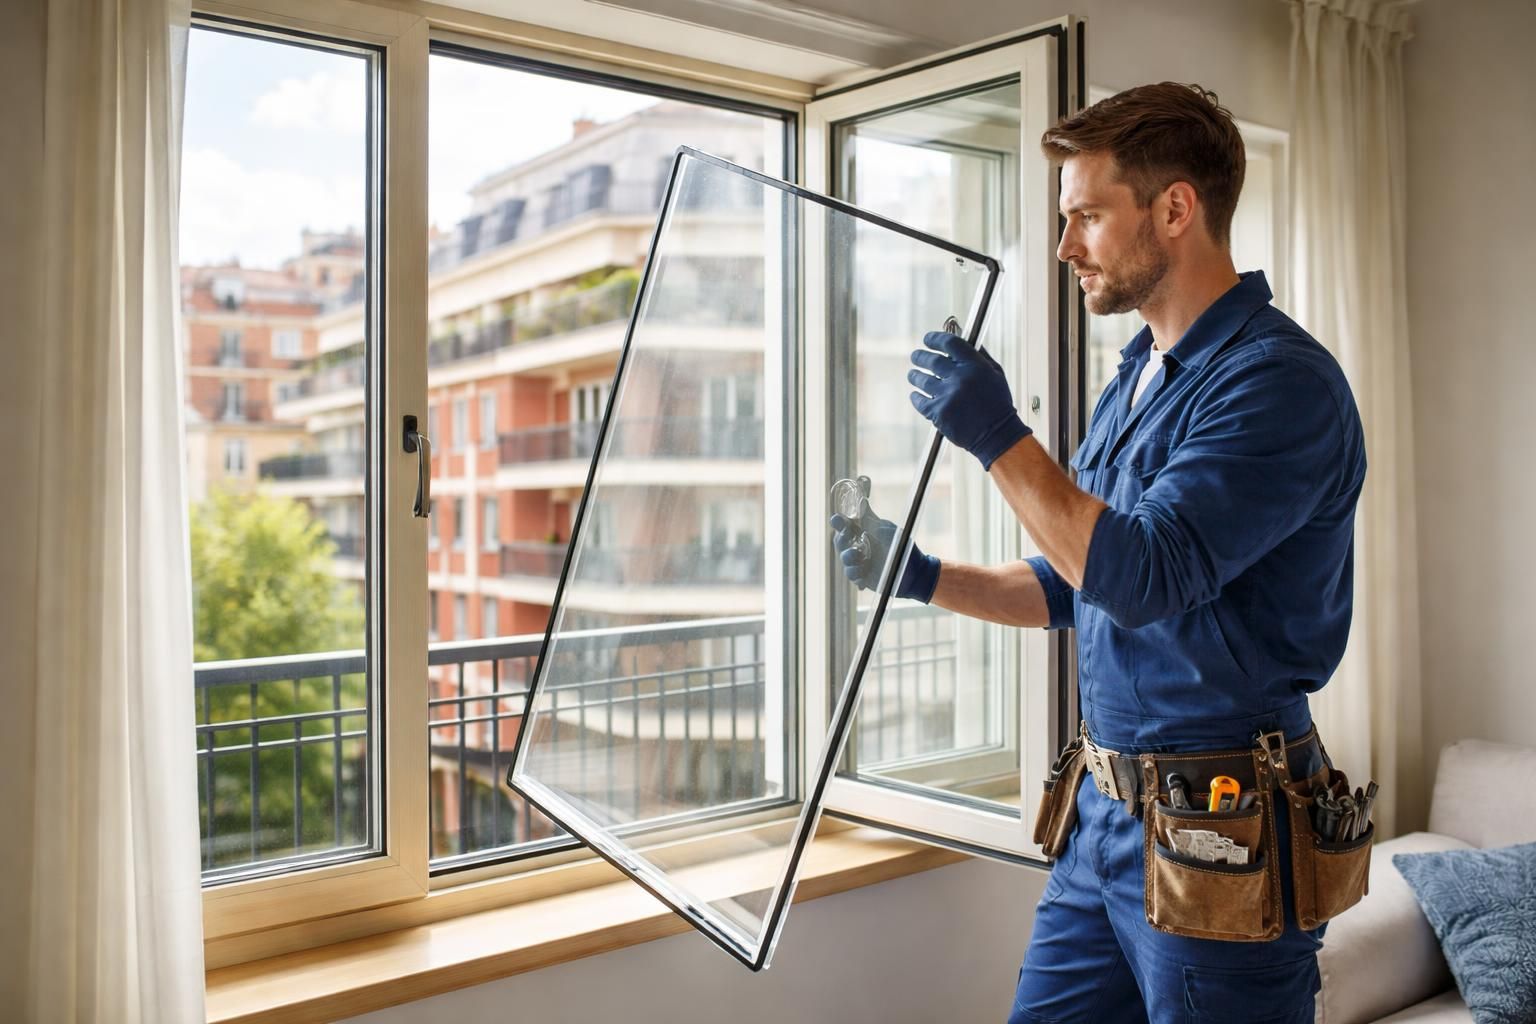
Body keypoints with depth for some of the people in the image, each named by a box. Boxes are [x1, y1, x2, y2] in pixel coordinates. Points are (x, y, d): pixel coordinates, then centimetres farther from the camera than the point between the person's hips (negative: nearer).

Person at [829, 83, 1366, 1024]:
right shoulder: (1137, 380, 13)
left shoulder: (1278, 380, -16)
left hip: (1218, 837, -8)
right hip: (1106, 809, 8)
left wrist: (998, 437, -21)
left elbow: (1141, 577, -26)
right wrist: (919, 575, 9)